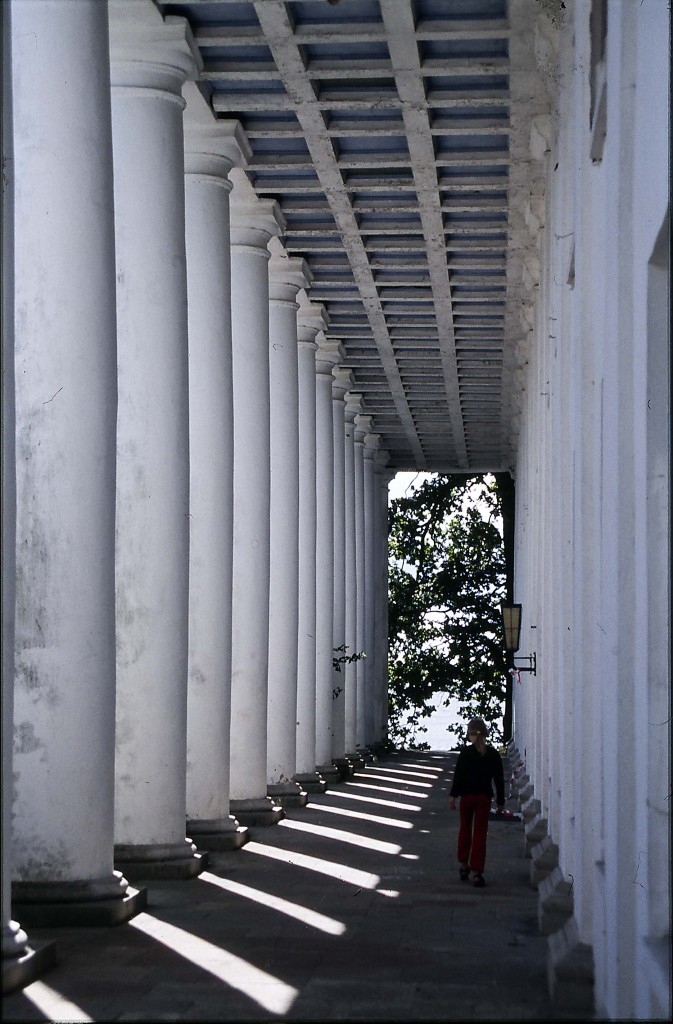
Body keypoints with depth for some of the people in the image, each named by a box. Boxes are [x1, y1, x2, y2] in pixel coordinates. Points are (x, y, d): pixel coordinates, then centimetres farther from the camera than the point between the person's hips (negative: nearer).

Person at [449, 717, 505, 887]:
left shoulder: (465, 753, -8)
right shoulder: (493, 754, -2)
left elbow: (458, 775, -9)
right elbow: (499, 779, 2)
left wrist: (453, 795, -3)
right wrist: (500, 801, 10)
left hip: (467, 796, 0)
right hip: (484, 798, 0)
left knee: (465, 829, 18)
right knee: (480, 833, 2)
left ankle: (464, 865, 25)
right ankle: (477, 872, -3)